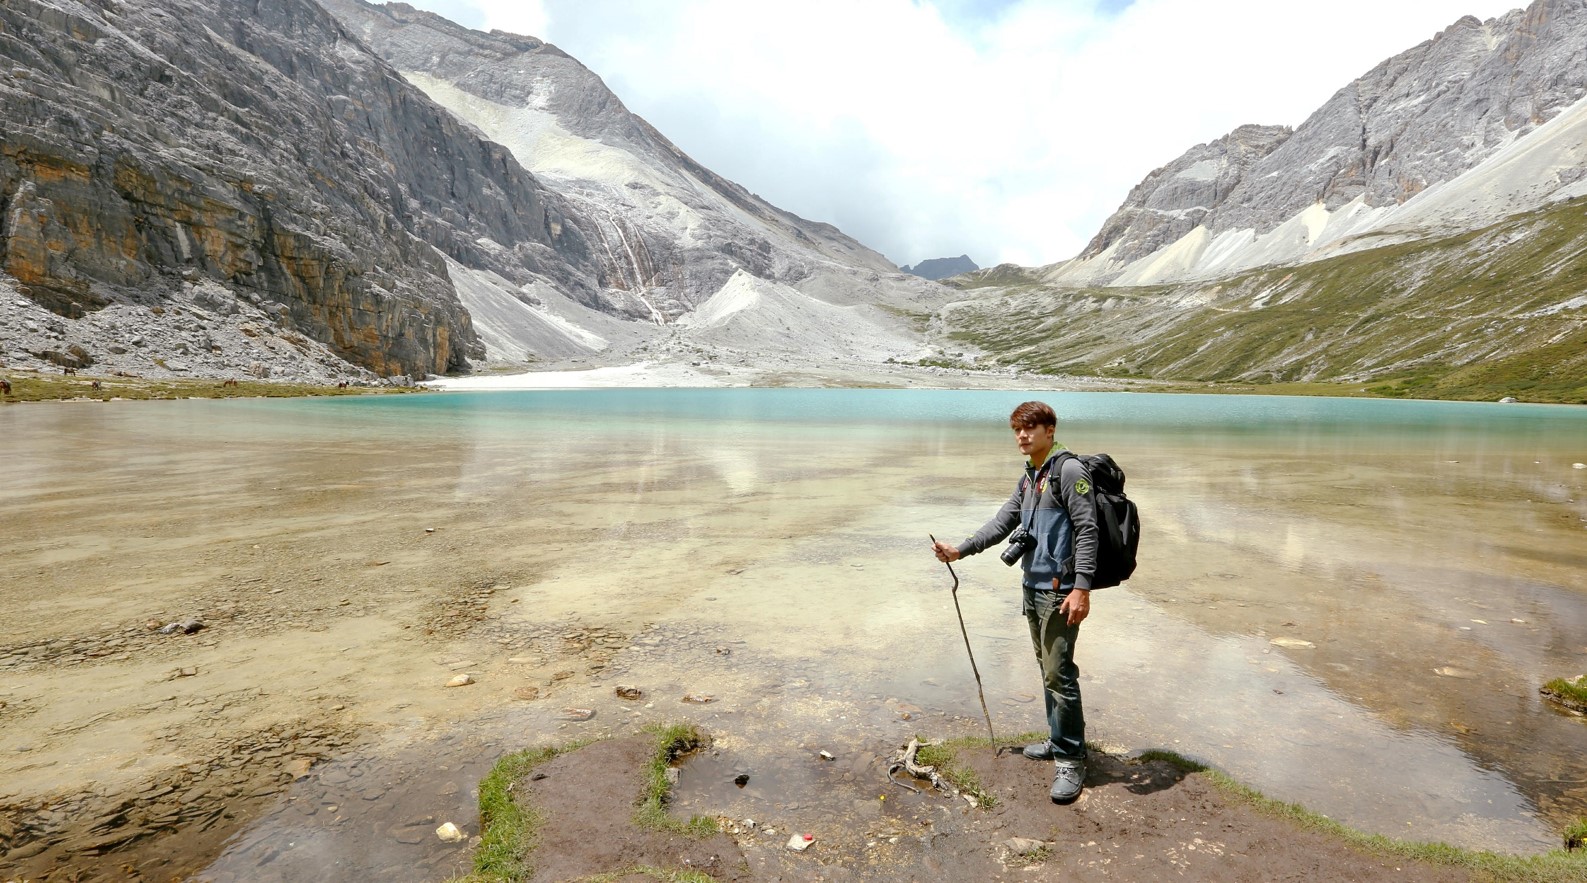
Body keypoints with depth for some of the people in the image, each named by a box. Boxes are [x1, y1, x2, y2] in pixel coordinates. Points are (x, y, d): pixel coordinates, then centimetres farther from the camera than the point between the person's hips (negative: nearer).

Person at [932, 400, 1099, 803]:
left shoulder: (1069, 471, -10)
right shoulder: (1028, 477, 16)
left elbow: (1087, 530, -16)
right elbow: (1002, 523, 19)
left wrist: (1082, 587, -22)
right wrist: (960, 550, 12)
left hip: (1060, 590, -8)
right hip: (1032, 587, 8)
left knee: (1059, 674, -6)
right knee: (1048, 669, 16)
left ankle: (1070, 759, 5)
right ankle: (1059, 741, 29)